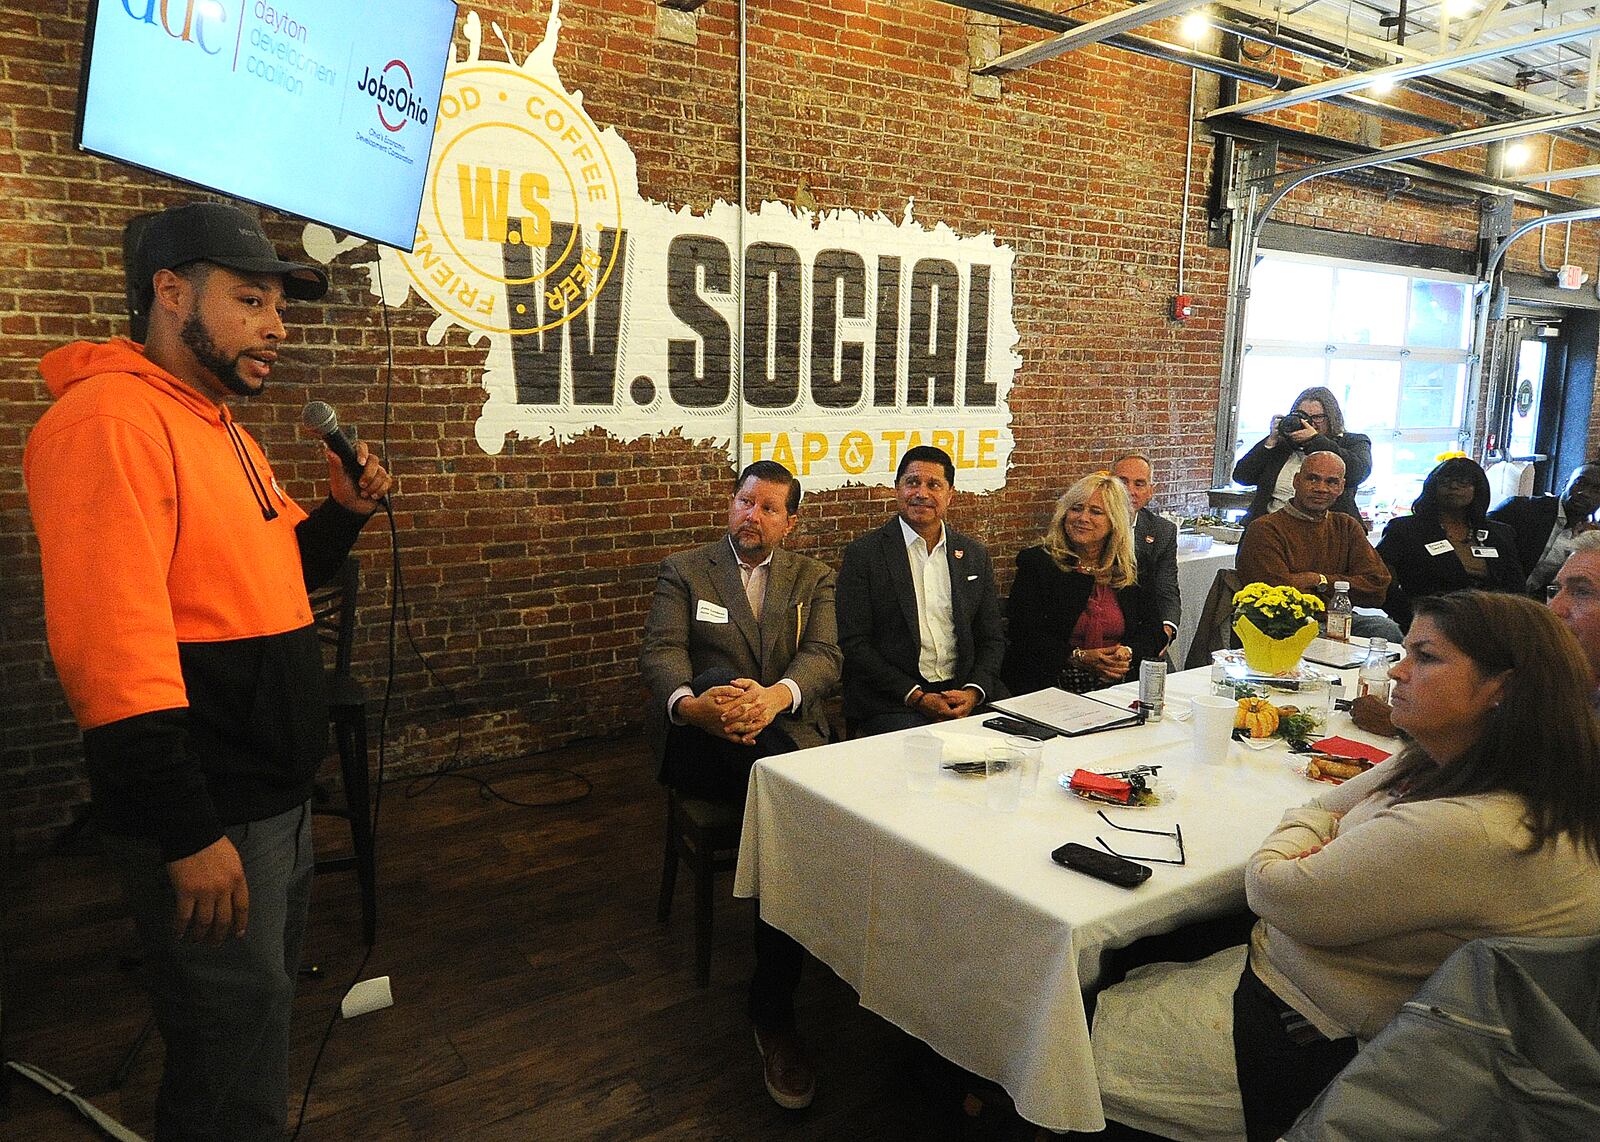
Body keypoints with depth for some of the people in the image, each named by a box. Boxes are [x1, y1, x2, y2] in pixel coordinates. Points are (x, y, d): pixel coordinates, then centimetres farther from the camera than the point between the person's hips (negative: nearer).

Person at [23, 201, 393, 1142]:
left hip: (278, 797, 10)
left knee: (266, 1015, 24)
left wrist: (343, 513, 4)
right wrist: (188, 831, -24)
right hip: (205, 817, -9)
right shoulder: (110, 417, -18)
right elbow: (110, 641, -25)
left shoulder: (224, 427, 13)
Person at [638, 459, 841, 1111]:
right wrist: (690, 704, -30)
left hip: (788, 736, 1)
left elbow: (824, 657, -4)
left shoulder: (813, 579, 14)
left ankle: (773, 1010, -16)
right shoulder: (683, 573, 10)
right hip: (702, 742, -1)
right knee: (718, 680, -35)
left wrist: (776, 696, -28)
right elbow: (659, 655, -5)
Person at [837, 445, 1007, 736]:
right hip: (891, 705, -4)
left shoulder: (975, 555, 13)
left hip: (964, 693, 5)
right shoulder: (864, 553, -1)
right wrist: (916, 697, -13)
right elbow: (853, 643, -6)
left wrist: (974, 692, -6)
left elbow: (992, 639, 13)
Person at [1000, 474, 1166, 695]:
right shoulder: (1036, 562, 2)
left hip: (1118, 687, 3)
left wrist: (1128, 652, -10)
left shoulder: (1132, 569, 13)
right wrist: (1078, 657, -15)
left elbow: (1153, 628, 12)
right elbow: (1024, 633, -5)